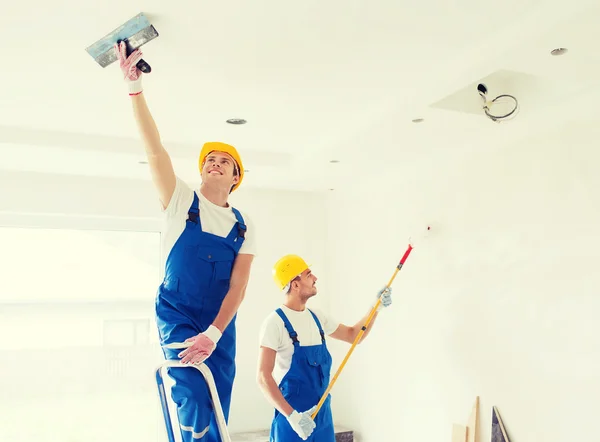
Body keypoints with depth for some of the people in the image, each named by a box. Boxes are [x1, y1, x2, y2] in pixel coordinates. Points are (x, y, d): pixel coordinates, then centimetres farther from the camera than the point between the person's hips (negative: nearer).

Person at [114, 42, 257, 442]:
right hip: (176, 315, -3)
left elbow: (238, 286, -3)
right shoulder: (182, 202, -1)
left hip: (220, 325, 3)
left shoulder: (244, 226, 4)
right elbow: (155, 151, -14)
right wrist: (135, 86, -22)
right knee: (195, 396, -19)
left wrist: (213, 333, -16)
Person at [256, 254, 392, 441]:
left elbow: (353, 335, 19)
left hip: (323, 415, 6)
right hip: (292, 417, -6)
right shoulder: (275, 322, -14)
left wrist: (376, 307, 8)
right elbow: (263, 377, -18)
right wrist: (291, 415, -24)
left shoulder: (317, 317, 7)